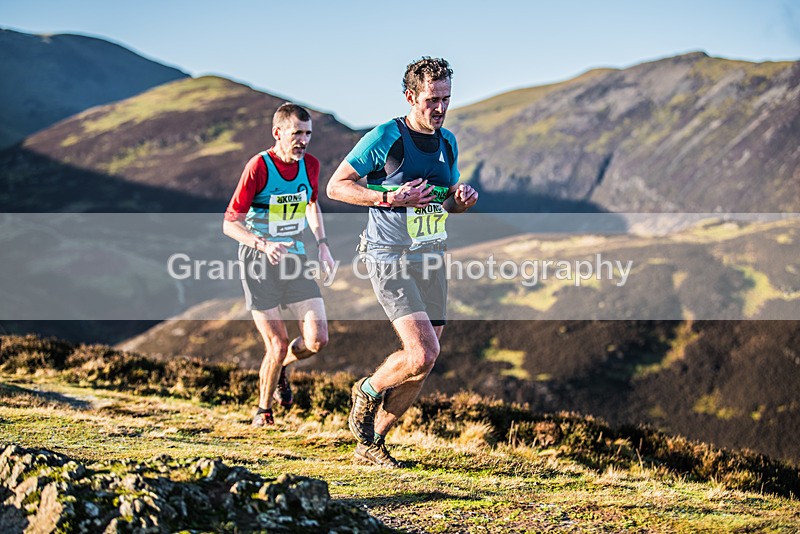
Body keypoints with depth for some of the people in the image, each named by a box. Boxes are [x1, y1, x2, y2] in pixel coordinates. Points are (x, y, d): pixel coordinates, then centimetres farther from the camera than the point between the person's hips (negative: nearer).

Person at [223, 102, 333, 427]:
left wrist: (322, 243, 9)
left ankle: (281, 368, 27)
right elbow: (229, 224, -15)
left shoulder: (310, 165, 0)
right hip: (259, 263, -5)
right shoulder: (258, 167, -16)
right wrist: (263, 244, -32)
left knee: (317, 339, -7)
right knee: (278, 346, -8)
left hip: (295, 257, 5)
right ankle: (263, 410, 18)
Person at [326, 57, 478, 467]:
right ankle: (367, 391, 11)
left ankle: (372, 443, 23)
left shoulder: (448, 142, 10)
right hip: (391, 259, -7)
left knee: (422, 363, 7)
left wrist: (462, 200, 0)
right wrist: (390, 197, -19)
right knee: (423, 354, -20)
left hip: (432, 260, 7)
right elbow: (336, 186, -8)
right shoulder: (384, 138, -10)